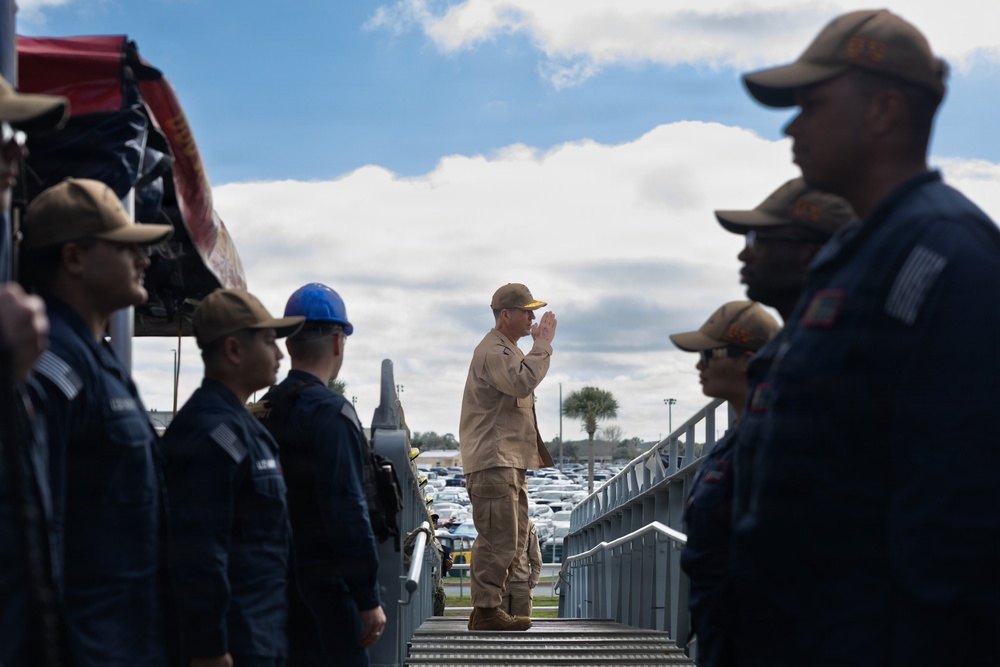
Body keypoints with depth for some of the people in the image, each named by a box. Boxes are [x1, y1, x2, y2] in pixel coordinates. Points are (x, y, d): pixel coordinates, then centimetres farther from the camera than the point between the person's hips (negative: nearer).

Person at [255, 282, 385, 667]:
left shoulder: (264, 410, 10)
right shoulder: (330, 412, -14)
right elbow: (347, 510, -19)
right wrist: (369, 599, -16)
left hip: (277, 582, 8)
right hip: (326, 587, -8)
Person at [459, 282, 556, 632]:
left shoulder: (509, 350, 23)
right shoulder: (493, 351, -13)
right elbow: (522, 382, -29)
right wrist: (542, 344, -21)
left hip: (511, 461, 11)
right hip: (493, 461, -11)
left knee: (514, 540, 13)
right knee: (498, 540, -12)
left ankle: (486, 608, 18)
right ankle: (486, 611, -7)